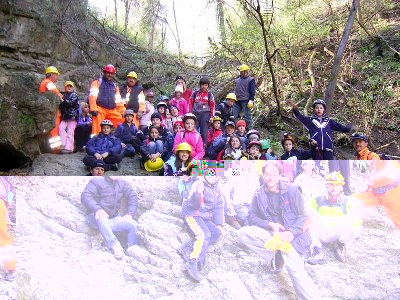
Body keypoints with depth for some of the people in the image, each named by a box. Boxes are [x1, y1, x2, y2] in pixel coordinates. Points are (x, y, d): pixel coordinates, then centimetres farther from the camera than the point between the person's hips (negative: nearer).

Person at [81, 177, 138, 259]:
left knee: (133, 224, -17)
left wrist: (129, 214, -8)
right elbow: (85, 196, -18)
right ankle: (115, 246, -46)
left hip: (113, 219, 5)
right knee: (102, 218, -40)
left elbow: (132, 196, 8)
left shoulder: (122, 183, 8)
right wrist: (97, 209, -36)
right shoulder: (97, 181, -6)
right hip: (96, 218, -5)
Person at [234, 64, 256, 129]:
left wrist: (251, 100, -17)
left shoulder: (251, 80, 0)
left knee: (247, 117, -5)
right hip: (237, 101, 6)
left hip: (245, 101, -6)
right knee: (233, 117, 2)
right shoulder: (237, 80, 19)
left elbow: (252, 91, -7)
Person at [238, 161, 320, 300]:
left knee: (295, 268, -28)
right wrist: (270, 224, -15)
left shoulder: (291, 190, -4)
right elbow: (252, 217, 2)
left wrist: (291, 232, -22)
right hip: (270, 233, 4)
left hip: (290, 235, -4)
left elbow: (302, 216, -4)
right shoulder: (259, 194, 4)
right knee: (243, 232, -20)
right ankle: (276, 257, -14)